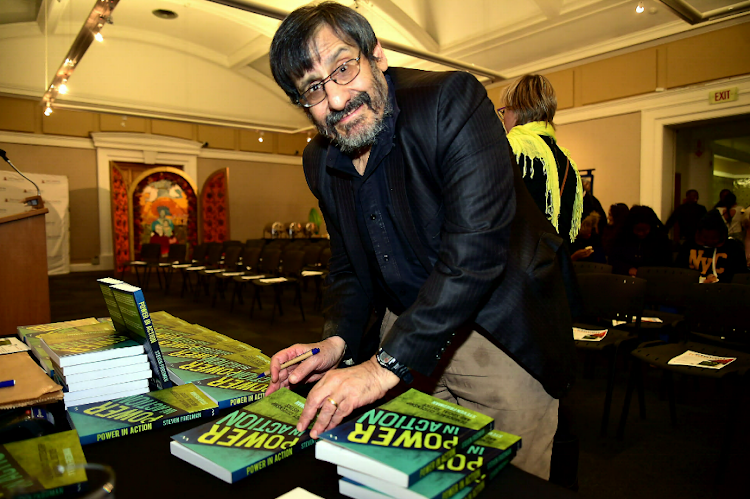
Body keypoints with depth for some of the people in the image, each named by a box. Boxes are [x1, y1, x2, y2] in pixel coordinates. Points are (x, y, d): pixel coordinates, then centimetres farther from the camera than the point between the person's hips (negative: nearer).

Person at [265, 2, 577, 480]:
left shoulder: (452, 100, -20)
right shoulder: (320, 162, 2)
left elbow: (475, 247, -30)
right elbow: (349, 265, 10)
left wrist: (386, 364, -30)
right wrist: (338, 342, -9)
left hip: (501, 332, -5)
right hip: (404, 331, 6)